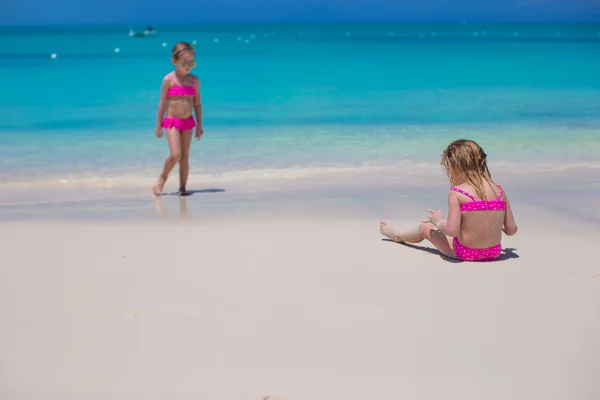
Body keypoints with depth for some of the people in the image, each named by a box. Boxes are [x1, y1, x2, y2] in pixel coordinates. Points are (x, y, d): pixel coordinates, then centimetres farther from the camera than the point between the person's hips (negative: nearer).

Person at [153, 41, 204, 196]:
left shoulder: (194, 81, 3)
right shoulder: (168, 80, -6)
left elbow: (197, 104, 9)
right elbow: (162, 103, -2)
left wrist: (199, 125, 8)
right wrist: (158, 125, -1)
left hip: (188, 121, 3)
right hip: (172, 121, -3)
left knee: (185, 156, 6)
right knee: (175, 155, -13)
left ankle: (182, 187, 14)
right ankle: (163, 177, 13)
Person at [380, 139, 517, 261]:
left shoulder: (456, 193, -16)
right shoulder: (499, 190, -2)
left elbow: (452, 231, -22)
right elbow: (511, 230, 0)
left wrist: (438, 221, -1)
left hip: (466, 253, -4)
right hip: (494, 253, 5)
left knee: (425, 228, 23)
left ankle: (397, 235, 55)